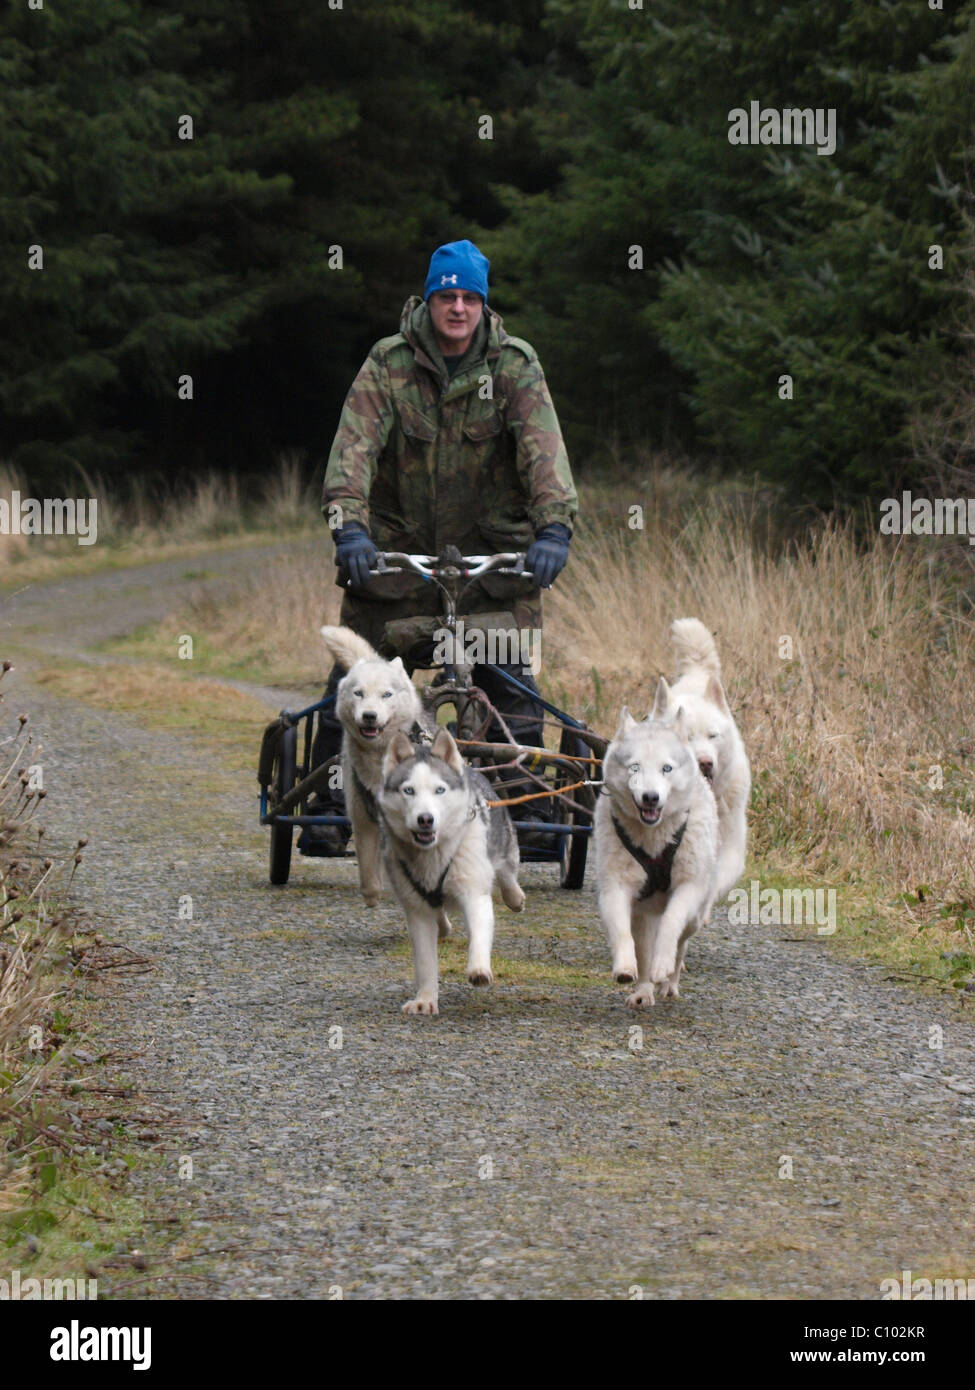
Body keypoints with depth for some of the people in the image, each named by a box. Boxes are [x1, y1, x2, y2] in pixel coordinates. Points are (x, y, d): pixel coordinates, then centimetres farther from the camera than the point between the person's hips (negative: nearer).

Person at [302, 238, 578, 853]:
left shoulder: (514, 366, -6)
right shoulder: (389, 364, -6)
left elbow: (543, 446, -19)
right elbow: (356, 442, -19)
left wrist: (554, 526, -35)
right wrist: (348, 523, -36)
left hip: (494, 550, 0)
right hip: (396, 547, 0)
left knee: (512, 682, -5)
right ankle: (330, 810, 5)